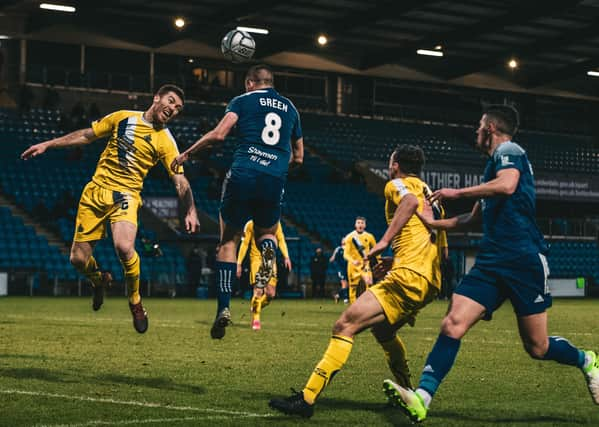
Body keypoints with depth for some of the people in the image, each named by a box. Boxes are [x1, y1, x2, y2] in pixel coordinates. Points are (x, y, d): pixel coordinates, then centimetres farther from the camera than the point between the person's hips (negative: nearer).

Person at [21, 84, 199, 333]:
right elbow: (86, 135, 17)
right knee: (78, 258, 0)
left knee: (124, 247, -31)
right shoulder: (122, 118, 7)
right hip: (95, 191, 3)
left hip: (125, 194, -3)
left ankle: (135, 301, -4)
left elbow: (180, 181, -3)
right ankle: (99, 281, 37)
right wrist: (47, 145, 14)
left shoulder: (165, 141, 0)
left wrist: (190, 211, -19)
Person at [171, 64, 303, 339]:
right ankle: (268, 250, -13)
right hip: (275, 182, 3)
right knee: (266, 234, 26)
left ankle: (223, 308, -3)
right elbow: (298, 157, 24)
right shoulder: (290, 108, 20)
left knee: (229, 242, 9)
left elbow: (218, 134, -6)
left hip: (242, 175, -3)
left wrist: (187, 153, 5)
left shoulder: (243, 100, 8)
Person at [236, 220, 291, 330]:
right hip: (256, 259, -3)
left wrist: (286, 257, -8)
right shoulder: (250, 225, 2)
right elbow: (244, 244, 5)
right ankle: (255, 319, -7)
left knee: (271, 294, -3)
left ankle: (256, 308, 24)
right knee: (258, 290, -17)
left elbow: (281, 240, 7)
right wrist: (239, 263, 2)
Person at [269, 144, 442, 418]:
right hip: (430, 280, 9)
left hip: (409, 276, -9)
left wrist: (384, 242, -20)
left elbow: (411, 201, -21)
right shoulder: (427, 191, 27)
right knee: (382, 329, 31)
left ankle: (307, 398, -22)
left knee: (345, 325, -14)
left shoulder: (397, 184, 4)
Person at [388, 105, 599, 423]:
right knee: (452, 324, -12)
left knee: (537, 347, 0)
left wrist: (457, 192, -17)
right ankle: (421, 399, -20)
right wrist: (431, 223, 38)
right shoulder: (495, 162, 24)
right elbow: (474, 218, 36)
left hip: (524, 260, -8)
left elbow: (507, 185, -27)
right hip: (491, 263, 8)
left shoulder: (508, 151, -3)